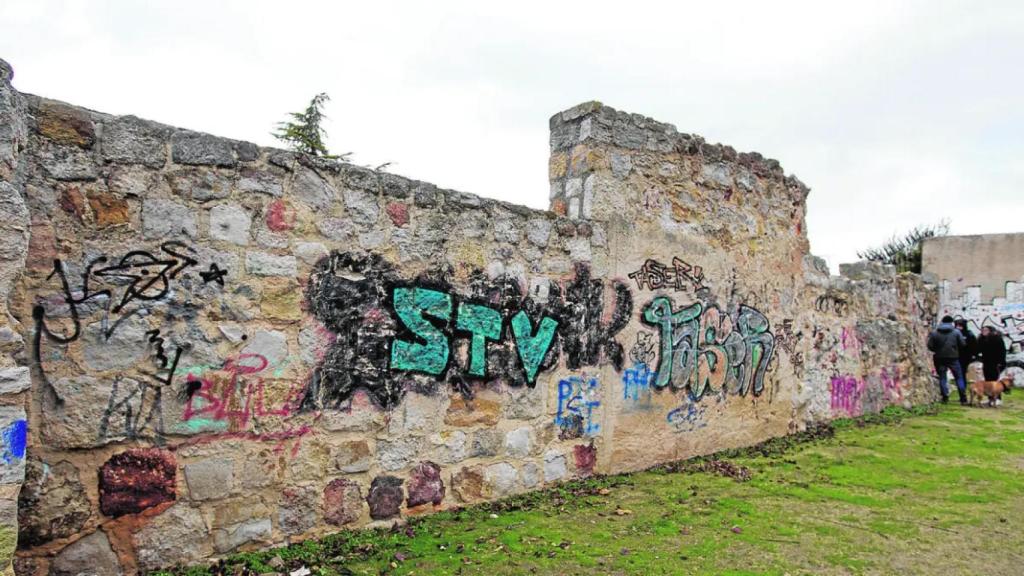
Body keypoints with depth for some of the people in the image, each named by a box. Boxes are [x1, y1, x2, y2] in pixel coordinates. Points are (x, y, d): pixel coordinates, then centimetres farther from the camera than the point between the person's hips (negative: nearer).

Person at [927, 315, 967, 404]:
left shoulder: (934, 333, -3)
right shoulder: (956, 332, -5)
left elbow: (930, 346, -6)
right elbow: (963, 344, -4)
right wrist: (955, 348, 16)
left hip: (940, 358, 1)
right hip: (953, 358, 0)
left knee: (942, 378, 8)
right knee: (959, 377, 8)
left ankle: (945, 398, 5)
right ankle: (963, 399, 6)